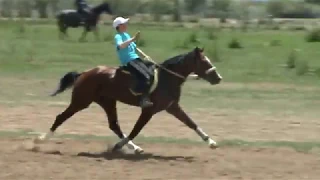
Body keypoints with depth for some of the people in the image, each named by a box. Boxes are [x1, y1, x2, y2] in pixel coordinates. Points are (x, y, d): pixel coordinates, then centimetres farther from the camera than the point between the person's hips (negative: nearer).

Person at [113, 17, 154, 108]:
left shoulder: (126, 35, 20)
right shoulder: (118, 36, -7)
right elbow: (120, 46, -30)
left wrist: (145, 56, 17)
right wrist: (133, 39, -37)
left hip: (136, 59, 9)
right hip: (129, 62, -9)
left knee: (151, 74, -3)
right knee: (145, 77, -25)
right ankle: (144, 99, -27)